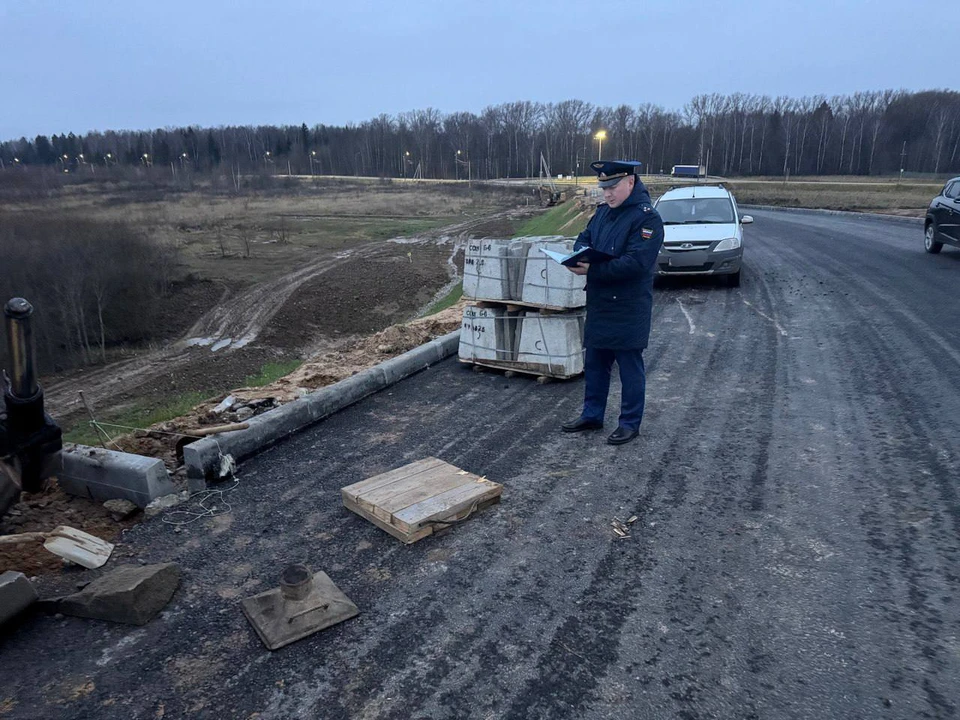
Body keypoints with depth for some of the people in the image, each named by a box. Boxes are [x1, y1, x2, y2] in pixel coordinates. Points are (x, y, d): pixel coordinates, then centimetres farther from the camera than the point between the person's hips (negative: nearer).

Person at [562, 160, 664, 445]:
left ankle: (630, 423, 17)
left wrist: (593, 270, -28)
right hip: (598, 304, 8)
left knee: (630, 367, 4)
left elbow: (635, 263, -25)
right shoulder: (603, 211, 10)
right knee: (594, 363, 17)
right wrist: (581, 254, -9)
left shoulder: (647, 218, -16)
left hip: (629, 307, -8)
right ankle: (592, 415, 31)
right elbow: (584, 238, 15)